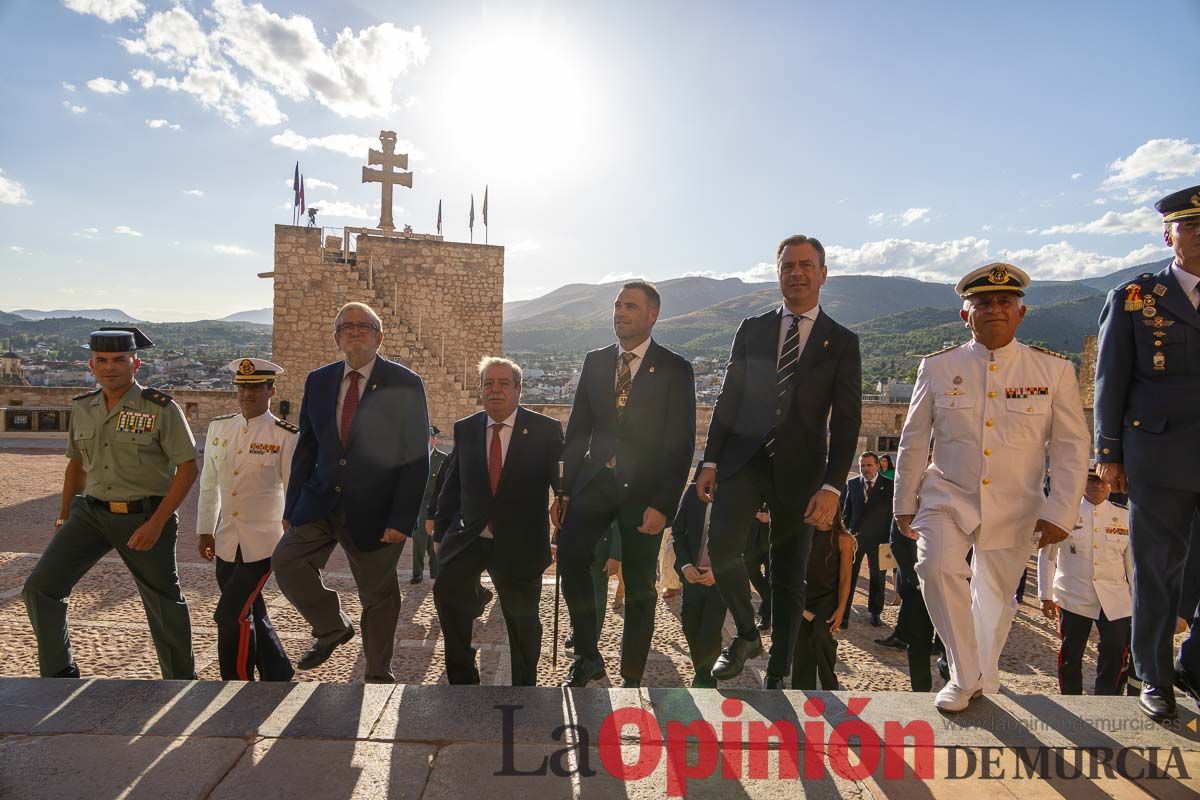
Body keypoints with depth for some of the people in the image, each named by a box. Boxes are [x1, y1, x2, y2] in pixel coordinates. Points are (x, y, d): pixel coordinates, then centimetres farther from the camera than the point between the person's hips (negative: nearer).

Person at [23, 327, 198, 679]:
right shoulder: (82, 408, 5)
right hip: (90, 513, 5)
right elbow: (76, 462, 18)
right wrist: (64, 514, 20)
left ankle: (181, 682, 27)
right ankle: (59, 674, 19)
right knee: (39, 587, -3)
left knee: (164, 604, 7)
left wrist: (156, 523, -19)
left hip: (144, 517, -5)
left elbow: (187, 468, -14)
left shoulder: (160, 408, -13)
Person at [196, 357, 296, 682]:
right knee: (252, 617, 15)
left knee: (231, 615, -7)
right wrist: (205, 531, 15)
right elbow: (209, 484, 14)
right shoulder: (218, 427, 6)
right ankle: (280, 676, 33)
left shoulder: (285, 436, -10)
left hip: (264, 542, -6)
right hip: (227, 543, 6)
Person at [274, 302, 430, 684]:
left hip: (374, 509, -4)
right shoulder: (317, 382, 7)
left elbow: (415, 459, -10)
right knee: (285, 561, -12)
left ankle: (378, 672, 30)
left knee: (379, 594, 7)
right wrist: (292, 508, 7)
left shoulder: (404, 384, -8)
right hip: (320, 503, 4)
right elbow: (305, 450, 11)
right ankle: (332, 627, 15)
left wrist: (402, 519, -16)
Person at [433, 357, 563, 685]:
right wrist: (441, 530, 11)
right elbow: (451, 486, 11)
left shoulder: (546, 430, -6)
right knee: (447, 589, -18)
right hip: (467, 537, 2)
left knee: (522, 617, 8)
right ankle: (463, 676, 4)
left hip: (519, 544, -2)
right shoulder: (464, 429, 4)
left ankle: (524, 686, 34)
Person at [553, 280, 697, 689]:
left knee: (639, 586, 5)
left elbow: (681, 443, -6)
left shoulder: (674, 369, -3)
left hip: (643, 488, -3)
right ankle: (587, 657, 12)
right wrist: (564, 490, 3)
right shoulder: (595, 361, 9)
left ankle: (632, 677, 23)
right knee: (570, 559, -11)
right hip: (595, 482, 3)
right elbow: (577, 430, 10)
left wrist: (663, 504, -14)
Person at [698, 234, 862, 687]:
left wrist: (832, 486, -12)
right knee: (721, 549, -20)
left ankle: (777, 674, 24)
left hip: (800, 469, 0)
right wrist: (711, 460, 1)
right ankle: (746, 635, 7)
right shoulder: (752, 330, 9)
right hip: (744, 459, 1)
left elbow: (846, 421, -1)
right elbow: (728, 399, 8)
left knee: (790, 576, 7)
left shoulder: (842, 343, 4)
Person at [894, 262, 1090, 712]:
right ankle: (964, 678, -4)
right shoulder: (937, 367, -1)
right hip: (948, 498, 0)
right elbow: (913, 441, 5)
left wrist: (1060, 513, -5)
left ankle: (984, 684, 37)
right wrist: (905, 503, 7)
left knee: (996, 599, 12)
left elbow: (1071, 447, 2)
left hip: (1015, 510, 1)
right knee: (938, 568, -24)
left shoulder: (1054, 369, -1)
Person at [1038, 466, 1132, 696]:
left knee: (1116, 655, -3)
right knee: (1071, 655, 6)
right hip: (1073, 597, -2)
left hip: (1116, 600, 2)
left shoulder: (1124, 517, 7)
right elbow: (1046, 555, 3)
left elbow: (1132, 562, 11)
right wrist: (1046, 596, 1)